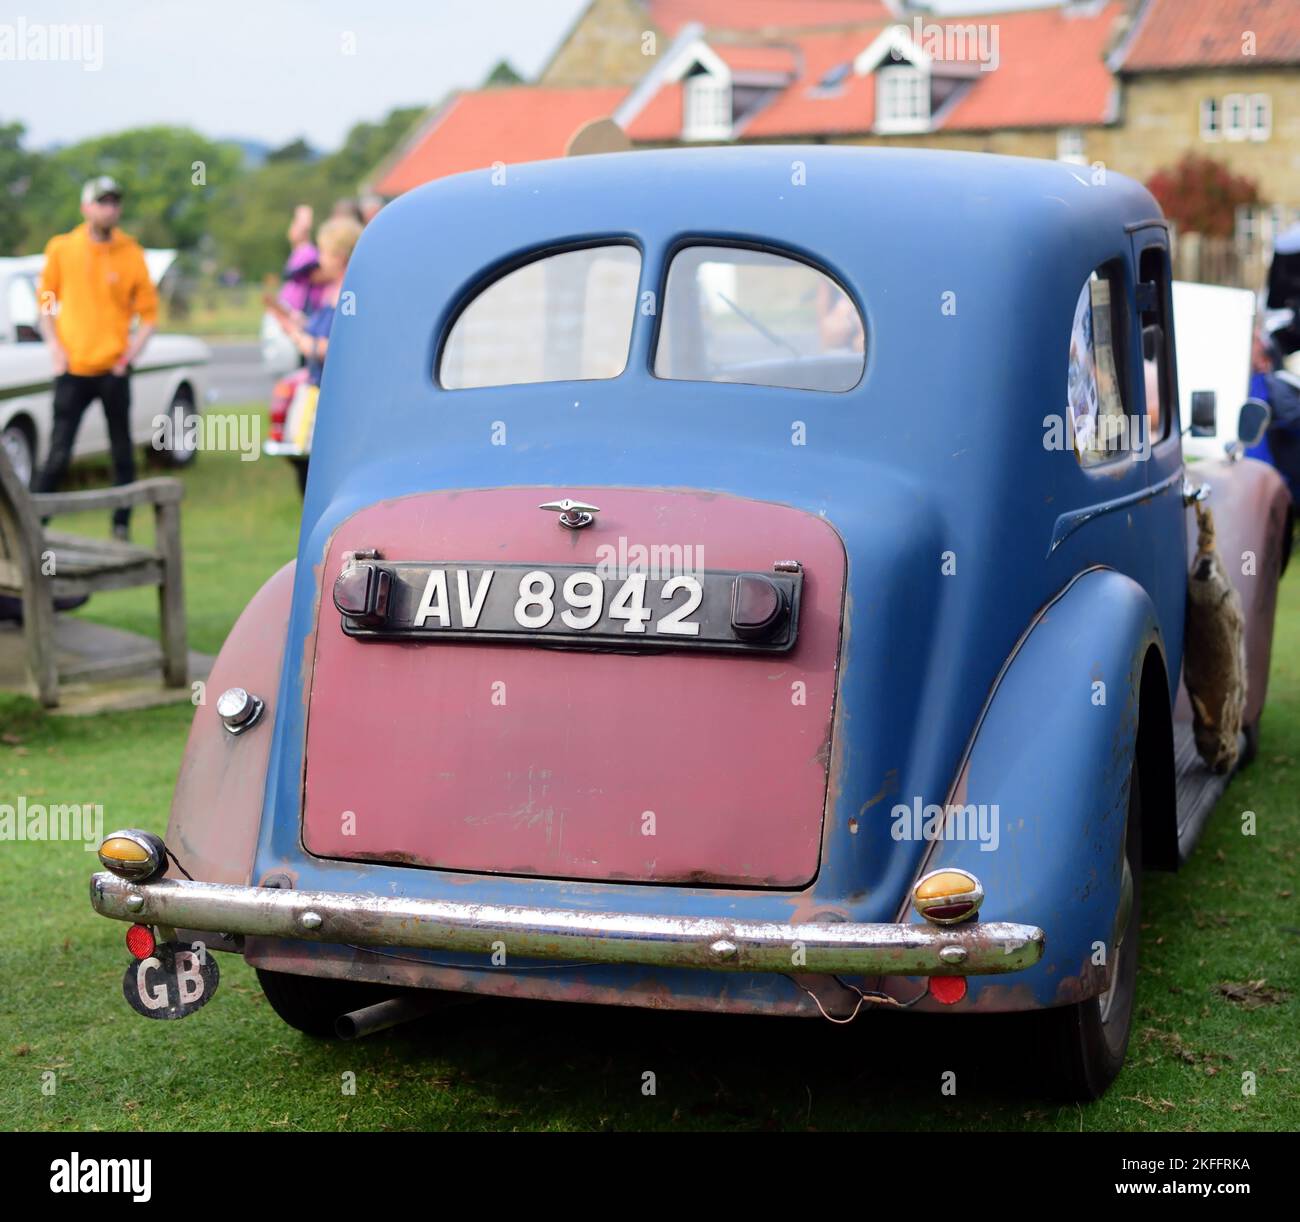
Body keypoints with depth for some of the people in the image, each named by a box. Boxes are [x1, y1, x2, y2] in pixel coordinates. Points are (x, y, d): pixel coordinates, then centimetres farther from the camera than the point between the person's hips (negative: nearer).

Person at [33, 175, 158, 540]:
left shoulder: (131, 254, 1)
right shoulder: (61, 249, 2)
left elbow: (149, 309, 6)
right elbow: (46, 301, 10)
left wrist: (134, 348, -7)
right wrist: (53, 344, -2)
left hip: (113, 370, 1)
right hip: (72, 369, -1)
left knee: (123, 455, 7)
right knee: (57, 457, -5)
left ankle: (122, 529, 18)